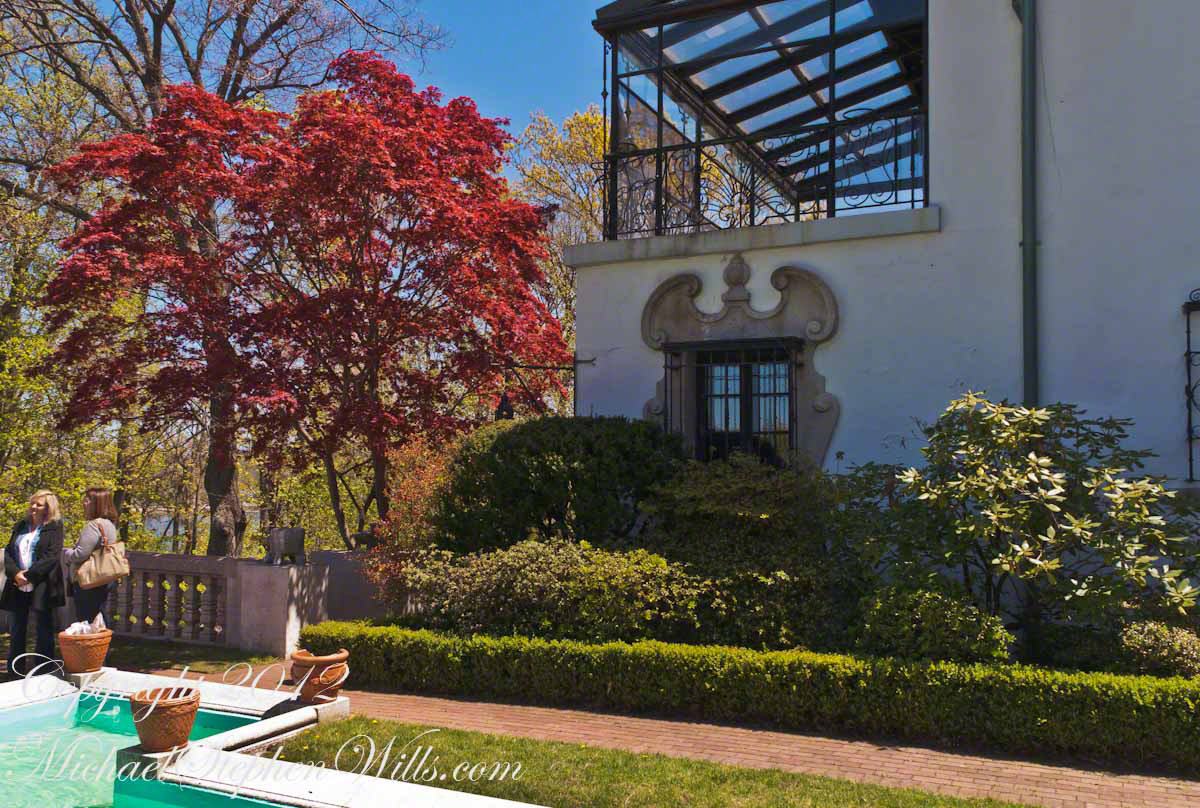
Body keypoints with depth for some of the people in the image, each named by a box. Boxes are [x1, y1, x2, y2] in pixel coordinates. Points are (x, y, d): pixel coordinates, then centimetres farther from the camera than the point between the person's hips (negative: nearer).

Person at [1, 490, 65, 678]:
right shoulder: (20, 527, 15)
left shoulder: (53, 528, -1)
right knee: (17, 629, 11)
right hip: (18, 586, 5)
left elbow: (51, 556, -10)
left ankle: (43, 674, 7)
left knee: (44, 628, 0)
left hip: (41, 585, -5)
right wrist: (15, 573, -8)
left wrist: (29, 575, -15)